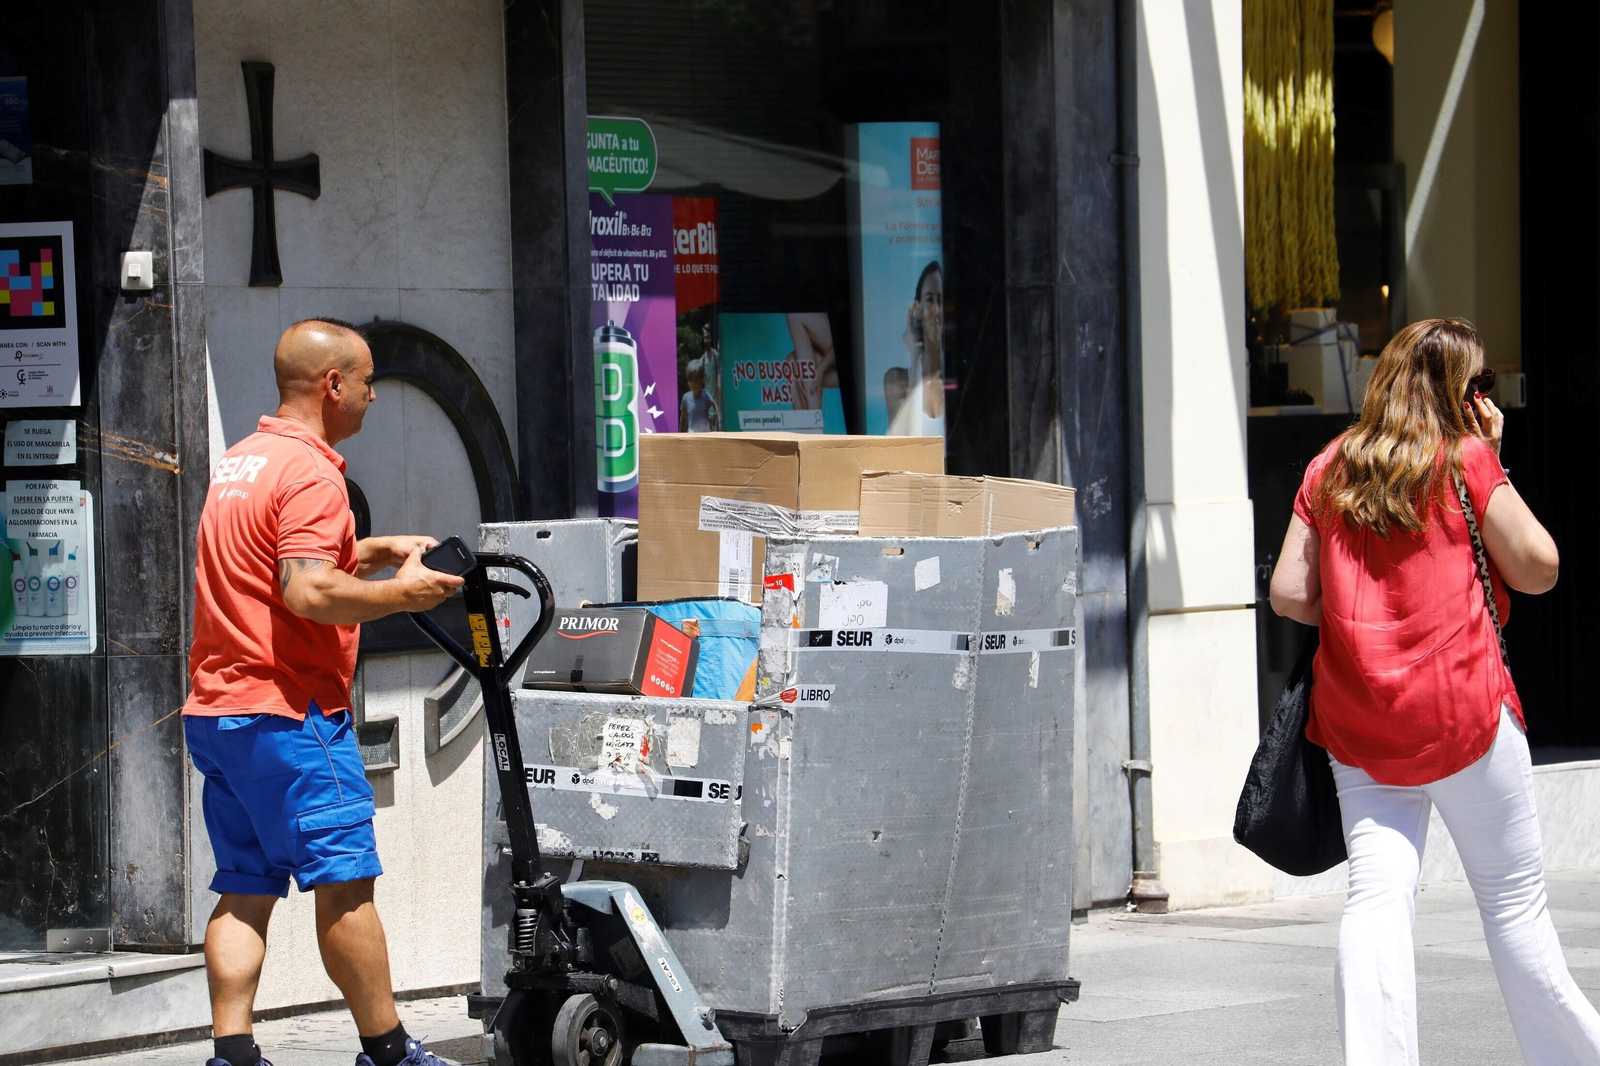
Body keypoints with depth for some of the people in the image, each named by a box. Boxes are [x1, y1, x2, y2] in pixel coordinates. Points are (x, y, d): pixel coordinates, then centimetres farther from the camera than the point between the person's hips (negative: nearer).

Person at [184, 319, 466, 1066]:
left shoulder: (241, 460, 18)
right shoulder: (309, 472, -14)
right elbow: (308, 593, -25)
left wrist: (369, 551, 22)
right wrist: (402, 593, -13)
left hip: (216, 710, 9)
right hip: (288, 713, -9)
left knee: (244, 891, 6)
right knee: (345, 883, -2)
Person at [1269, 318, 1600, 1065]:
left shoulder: (1327, 471, 7)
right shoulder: (1466, 460, -4)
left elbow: (1288, 593, 4)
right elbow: (1537, 569, 3)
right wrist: (1493, 459, 6)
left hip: (1356, 717, 3)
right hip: (1460, 709, -3)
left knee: (1378, 893, -4)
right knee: (1513, 898, 8)